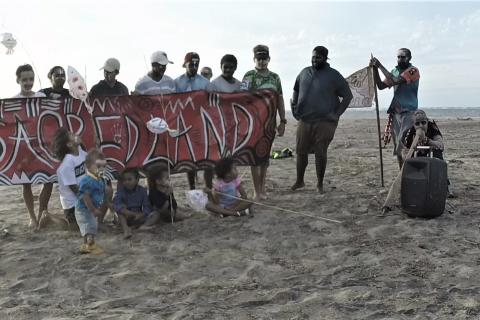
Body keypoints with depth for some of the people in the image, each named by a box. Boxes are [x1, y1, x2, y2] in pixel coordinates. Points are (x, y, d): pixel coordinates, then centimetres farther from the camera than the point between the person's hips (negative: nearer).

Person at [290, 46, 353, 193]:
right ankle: (299, 181, 21)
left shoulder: (333, 75, -2)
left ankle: (320, 184, 15)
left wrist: (337, 113, -7)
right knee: (301, 152, 6)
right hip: (304, 120, 4)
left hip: (324, 122, -4)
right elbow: (296, 90, 25)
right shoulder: (304, 73, 10)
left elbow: (348, 95, 0)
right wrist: (294, 106, 14)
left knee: (320, 154, 0)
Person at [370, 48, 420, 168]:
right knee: (397, 148, 8)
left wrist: (380, 66, -16)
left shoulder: (413, 71, -7)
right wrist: (375, 69, -2)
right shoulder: (395, 71, 15)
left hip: (409, 112, -7)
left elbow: (395, 81, -20)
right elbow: (381, 86, 9)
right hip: (396, 113, 7)